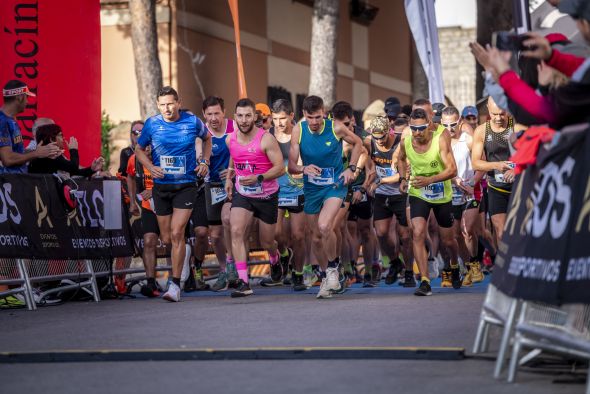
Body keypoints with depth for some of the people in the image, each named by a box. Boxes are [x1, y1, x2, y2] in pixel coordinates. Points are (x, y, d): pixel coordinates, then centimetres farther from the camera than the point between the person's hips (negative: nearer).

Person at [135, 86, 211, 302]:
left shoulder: (192, 121, -4)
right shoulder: (152, 124, -3)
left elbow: (207, 138, 17)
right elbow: (139, 150, 10)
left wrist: (205, 161, 3)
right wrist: (150, 167, -8)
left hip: (186, 185, -2)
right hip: (161, 187, 2)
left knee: (177, 234, -15)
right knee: (166, 239, 7)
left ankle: (175, 284, -9)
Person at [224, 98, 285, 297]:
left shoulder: (266, 139, -17)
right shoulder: (231, 140, -1)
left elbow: (280, 167, -20)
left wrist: (258, 178, -31)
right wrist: (229, 178, 11)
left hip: (267, 196, -3)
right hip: (241, 194, 3)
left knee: (266, 242, 11)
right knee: (236, 231, -22)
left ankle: (275, 259, 51)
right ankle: (243, 282, -25)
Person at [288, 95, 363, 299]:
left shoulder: (336, 128, -14)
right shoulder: (298, 131, -10)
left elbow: (357, 143, 6)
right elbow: (291, 166, -9)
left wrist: (351, 168, -5)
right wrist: (304, 168, -31)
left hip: (335, 185, -3)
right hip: (311, 188, 3)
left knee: (324, 226, -26)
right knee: (316, 236, 11)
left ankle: (333, 267, -2)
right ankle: (325, 277, 31)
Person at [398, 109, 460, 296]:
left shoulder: (440, 139, -23)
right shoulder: (406, 142, -11)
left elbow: (452, 170, -30)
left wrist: (429, 180, -42)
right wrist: (403, 179, -2)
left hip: (442, 195, -1)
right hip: (418, 194, 1)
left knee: (448, 240, 13)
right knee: (418, 233, -20)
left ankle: (455, 266, 48)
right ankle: (425, 282, -19)